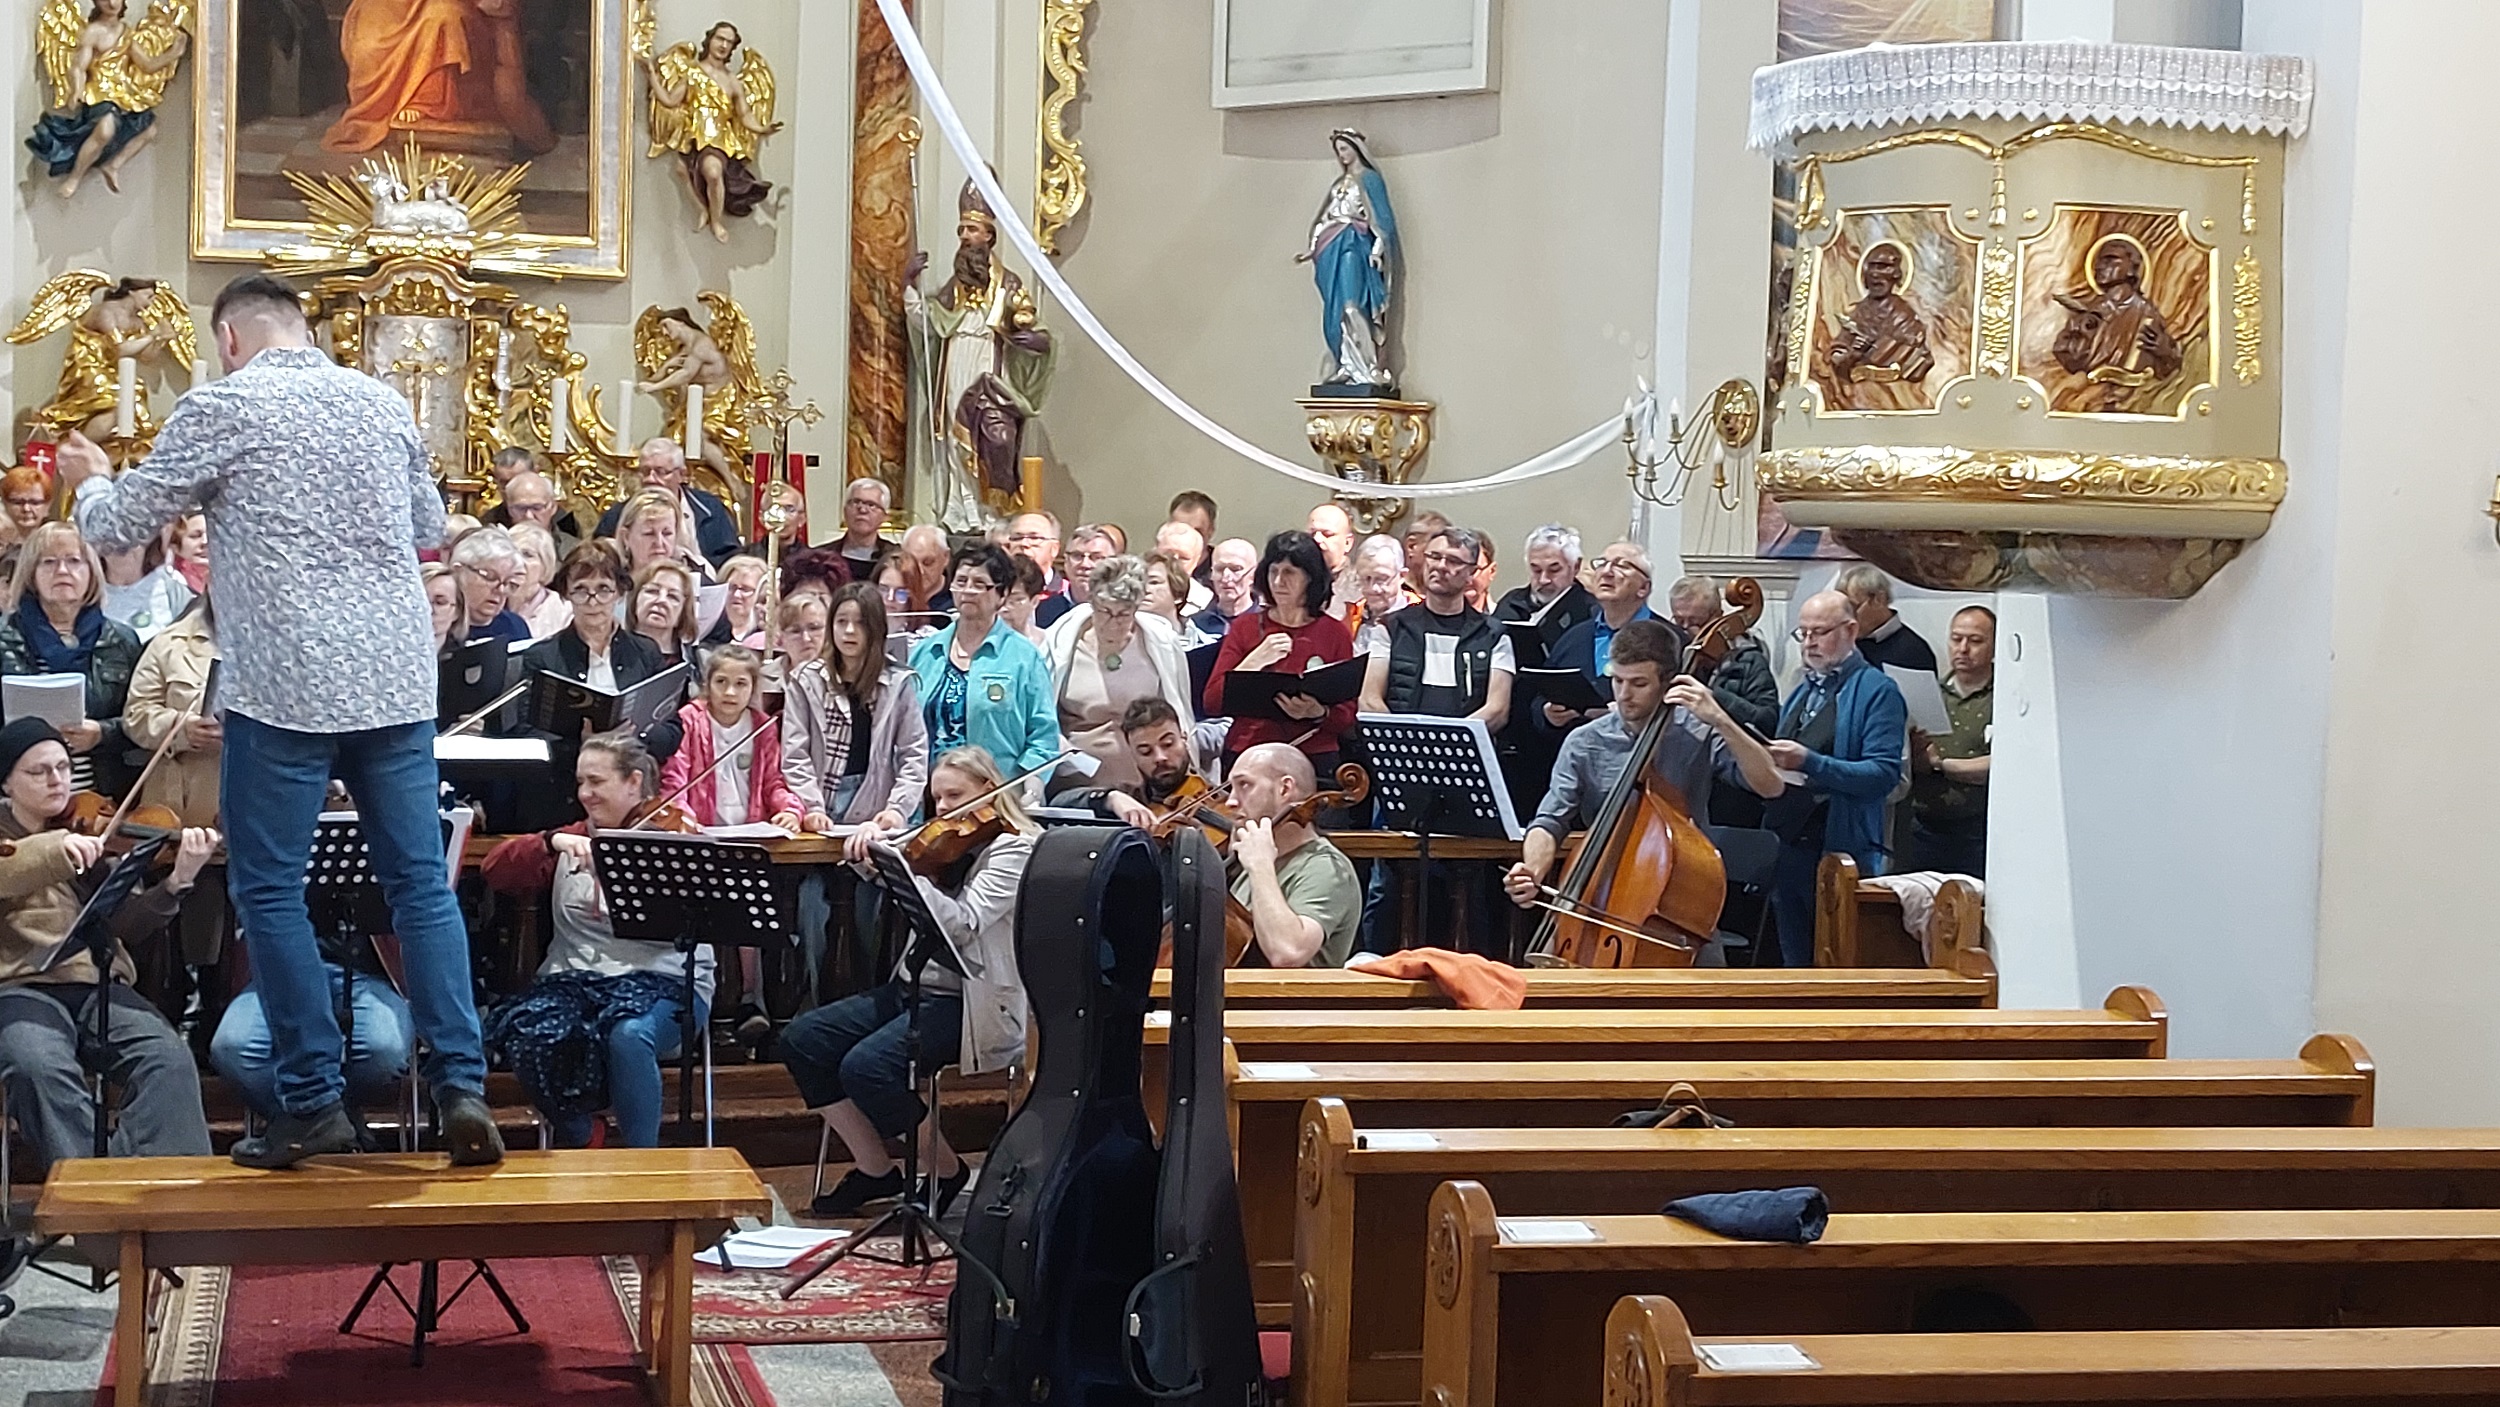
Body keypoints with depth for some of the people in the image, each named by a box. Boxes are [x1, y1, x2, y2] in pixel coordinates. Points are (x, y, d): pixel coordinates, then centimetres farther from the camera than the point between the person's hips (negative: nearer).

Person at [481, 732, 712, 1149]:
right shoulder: (571, 840, 18)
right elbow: (496, 870, 5)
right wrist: (551, 842, -11)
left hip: (661, 980, -4)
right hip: (574, 977, 4)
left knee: (629, 1035, -37)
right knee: (528, 1032, -27)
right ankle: (577, 1140, 0)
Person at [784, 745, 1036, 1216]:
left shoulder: (1014, 849, -9)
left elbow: (962, 924, -22)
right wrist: (865, 850, -9)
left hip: (973, 1004, -8)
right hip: (913, 987, 9)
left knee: (867, 1066, -27)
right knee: (802, 1039, -5)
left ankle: (946, 1172, -3)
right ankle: (875, 1169, 5)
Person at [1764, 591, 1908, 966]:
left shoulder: (1877, 691, -5)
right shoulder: (1803, 691, 19)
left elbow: (1884, 773, -17)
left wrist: (1810, 762, -25)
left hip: (1842, 852, -8)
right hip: (1788, 847, 8)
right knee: (1795, 962, 12)